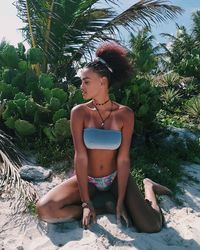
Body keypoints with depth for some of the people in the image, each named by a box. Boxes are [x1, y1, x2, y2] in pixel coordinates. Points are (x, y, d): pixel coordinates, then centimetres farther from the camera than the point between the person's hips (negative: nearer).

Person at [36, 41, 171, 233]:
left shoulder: (125, 114, -13)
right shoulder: (79, 112, -14)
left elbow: (123, 158, -14)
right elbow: (80, 157, -17)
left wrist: (121, 201, -16)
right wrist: (86, 203, -19)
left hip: (115, 177, 0)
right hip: (87, 178, 1)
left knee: (151, 225, -18)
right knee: (44, 209, -22)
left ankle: (147, 186, 13)